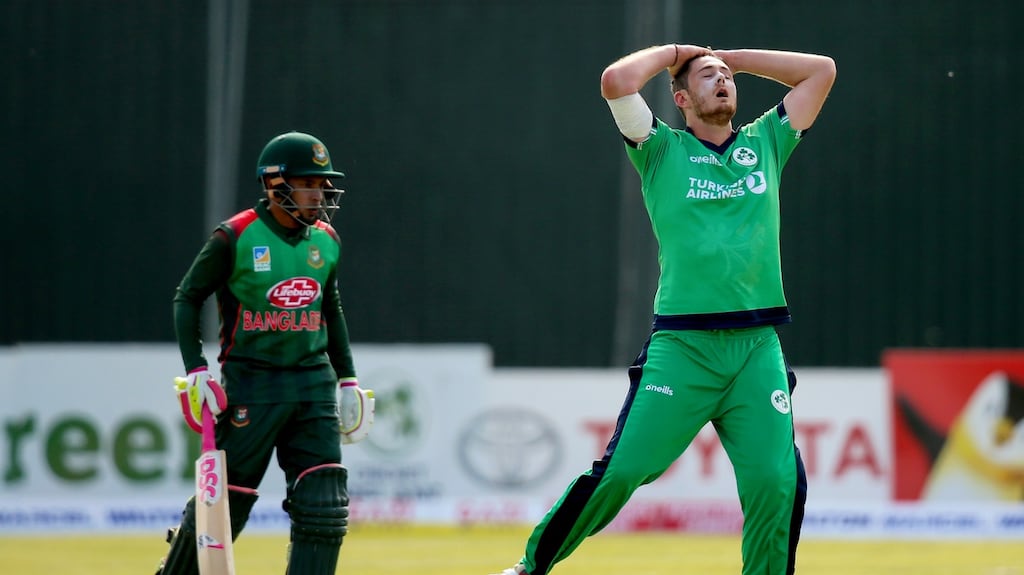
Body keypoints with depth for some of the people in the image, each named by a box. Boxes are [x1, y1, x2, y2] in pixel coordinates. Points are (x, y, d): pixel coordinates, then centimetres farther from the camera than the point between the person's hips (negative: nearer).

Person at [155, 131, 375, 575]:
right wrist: (196, 370, -10)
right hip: (251, 383, -5)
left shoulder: (326, 241, 8)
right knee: (225, 501, -2)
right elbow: (187, 298, 0)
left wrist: (348, 379, 18)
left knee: (325, 505, -4)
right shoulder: (236, 238, -9)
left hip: (313, 384, 5)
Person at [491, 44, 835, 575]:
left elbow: (822, 70, 21)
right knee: (622, 470, -8)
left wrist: (731, 56, 21)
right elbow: (616, 81, -4)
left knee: (776, 482, -11)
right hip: (682, 346, -3)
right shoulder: (663, 150, 10)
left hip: (758, 350, 3)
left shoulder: (765, 143, 19)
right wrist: (672, 53, 13)